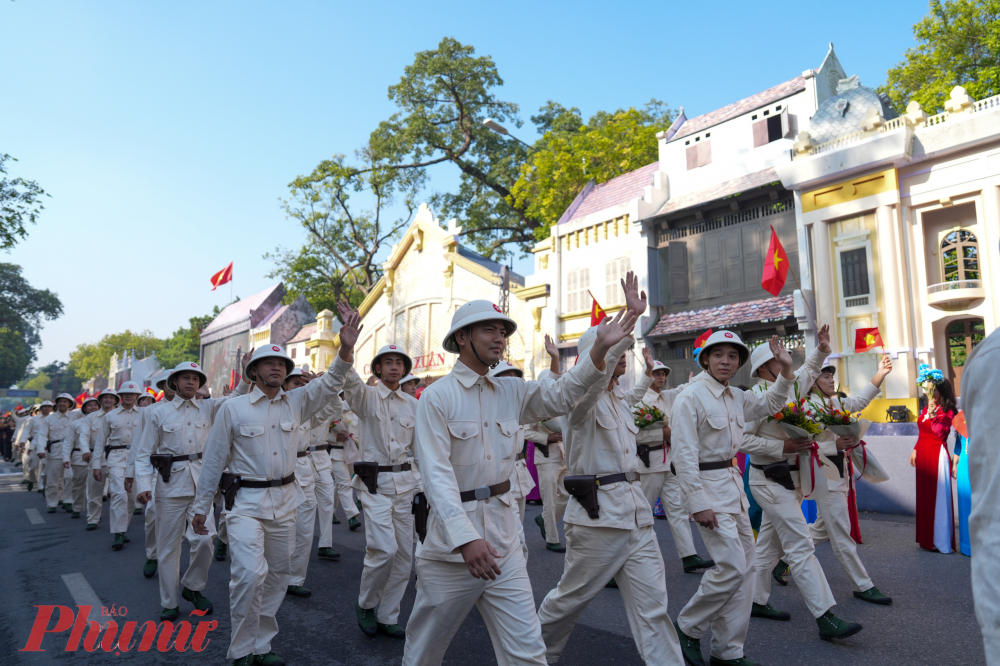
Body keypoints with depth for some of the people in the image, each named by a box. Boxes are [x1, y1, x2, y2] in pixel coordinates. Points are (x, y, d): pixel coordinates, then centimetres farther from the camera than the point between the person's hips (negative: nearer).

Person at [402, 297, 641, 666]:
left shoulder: (510, 392, 7)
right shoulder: (437, 397, -12)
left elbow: (561, 394, 5)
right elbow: (437, 473, -19)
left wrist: (601, 348, -9)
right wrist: (466, 538, -29)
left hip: (503, 537, 5)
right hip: (451, 540, -4)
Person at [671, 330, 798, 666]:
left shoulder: (737, 398, 9)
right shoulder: (690, 398, -14)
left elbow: (770, 403, 28)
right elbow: (684, 455, -18)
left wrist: (786, 371, 11)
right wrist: (698, 504, -20)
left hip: (733, 483, 9)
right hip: (707, 486, -9)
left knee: (745, 568, 9)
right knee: (732, 567, -13)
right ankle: (687, 627, 10)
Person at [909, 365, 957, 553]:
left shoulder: (946, 411, -7)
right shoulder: (925, 409, 14)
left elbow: (942, 433, -18)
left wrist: (933, 416, -26)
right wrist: (915, 449, 18)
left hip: (937, 454, -7)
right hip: (923, 454, 7)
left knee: (938, 496, -5)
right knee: (924, 495, 10)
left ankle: (941, 541, 1)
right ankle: (927, 538, 18)